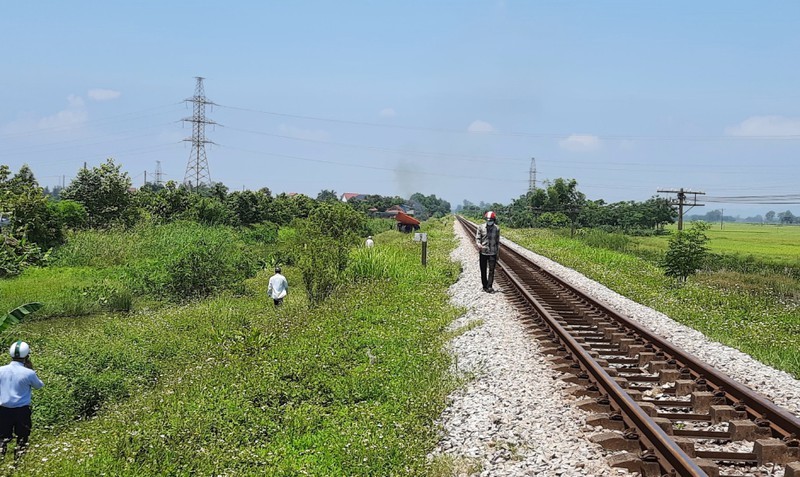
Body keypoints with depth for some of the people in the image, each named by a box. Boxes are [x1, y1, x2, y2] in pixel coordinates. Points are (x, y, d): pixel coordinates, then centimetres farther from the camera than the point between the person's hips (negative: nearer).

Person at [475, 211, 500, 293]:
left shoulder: (496, 229, 0)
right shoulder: (481, 227, -3)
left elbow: (498, 241, 7)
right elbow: (477, 238, 1)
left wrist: (498, 253, 8)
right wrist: (480, 245, -21)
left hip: (493, 253, 0)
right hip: (483, 252, 0)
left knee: (491, 270, -5)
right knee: (483, 271, 7)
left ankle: (490, 287, -1)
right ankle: (485, 286, 19)